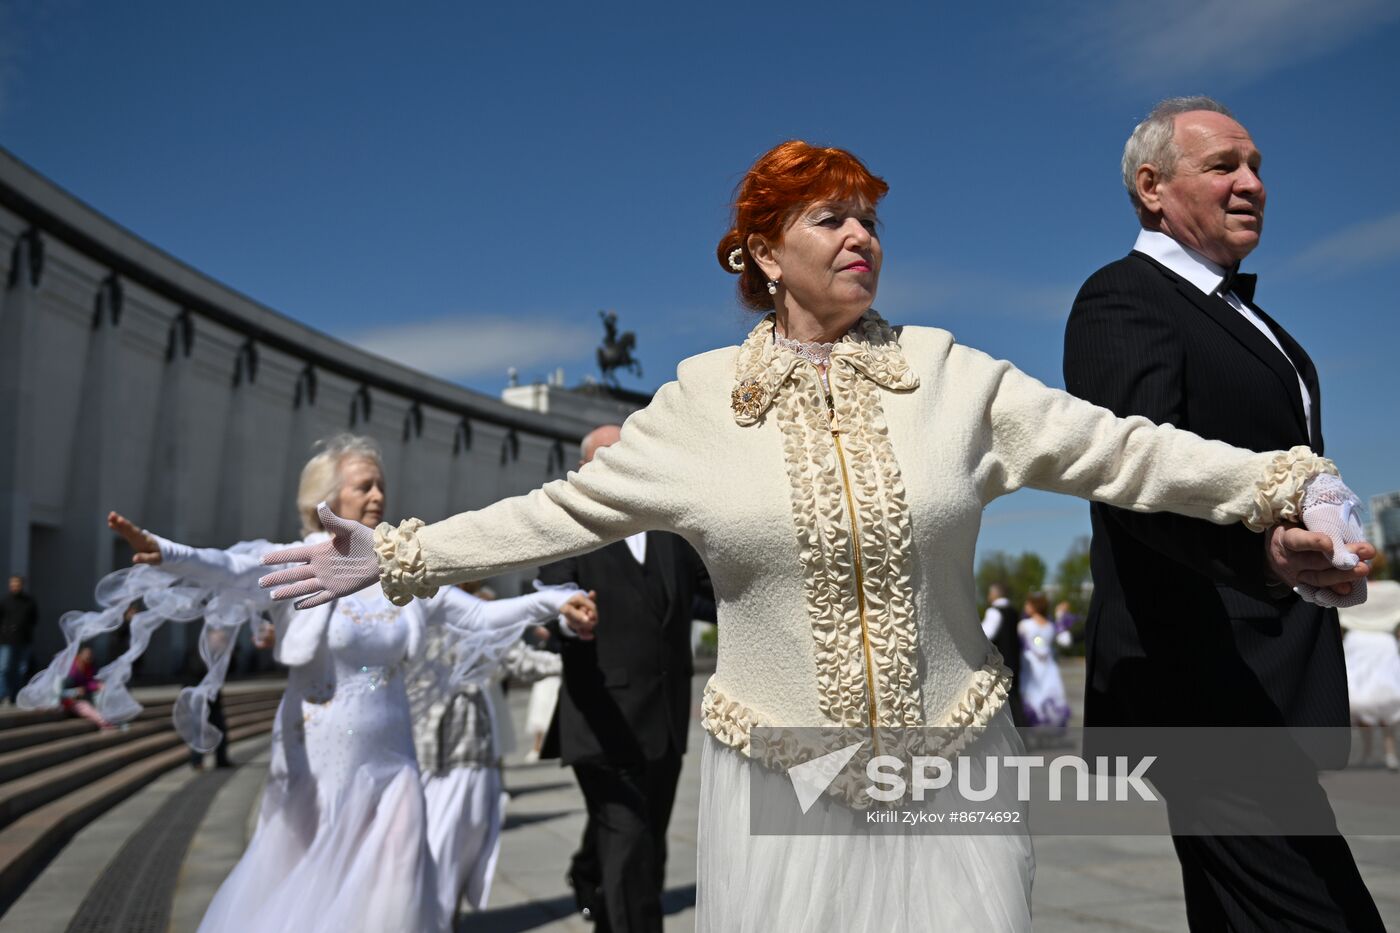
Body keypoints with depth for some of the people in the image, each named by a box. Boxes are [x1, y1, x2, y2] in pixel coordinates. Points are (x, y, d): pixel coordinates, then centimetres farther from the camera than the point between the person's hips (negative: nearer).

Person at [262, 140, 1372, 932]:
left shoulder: (947, 372, 0)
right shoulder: (701, 399, -1)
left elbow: (1115, 448, 0)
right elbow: (565, 510, 2)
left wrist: (1292, 481, -5)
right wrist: (402, 557, 0)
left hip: (952, 765, 1)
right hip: (780, 785, 0)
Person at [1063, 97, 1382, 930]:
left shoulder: (1241, 311, 20)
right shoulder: (1122, 301, -11)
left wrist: (1324, 559, 18)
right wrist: (1261, 551, -43)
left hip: (1276, 674, 10)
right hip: (1211, 674, -10)